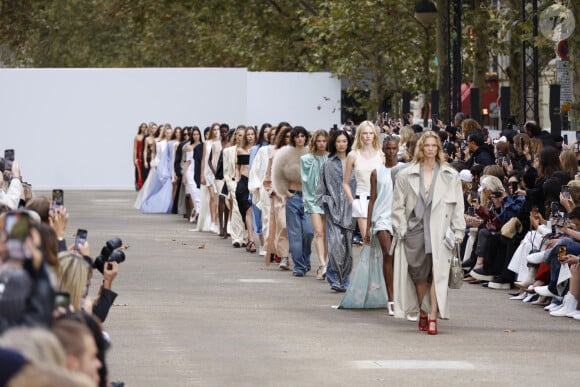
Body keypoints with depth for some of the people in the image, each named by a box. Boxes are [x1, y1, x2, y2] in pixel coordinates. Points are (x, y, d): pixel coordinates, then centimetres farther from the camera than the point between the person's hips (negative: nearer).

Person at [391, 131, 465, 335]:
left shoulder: (450, 176, 8)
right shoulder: (406, 175, 8)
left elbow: (458, 206, 8)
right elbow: (398, 205, 9)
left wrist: (458, 231, 2)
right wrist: (400, 230, 1)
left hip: (439, 231, -1)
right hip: (415, 229, 1)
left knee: (437, 272, -11)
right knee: (419, 274, 3)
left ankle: (433, 316, -11)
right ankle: (421, 312, 19)